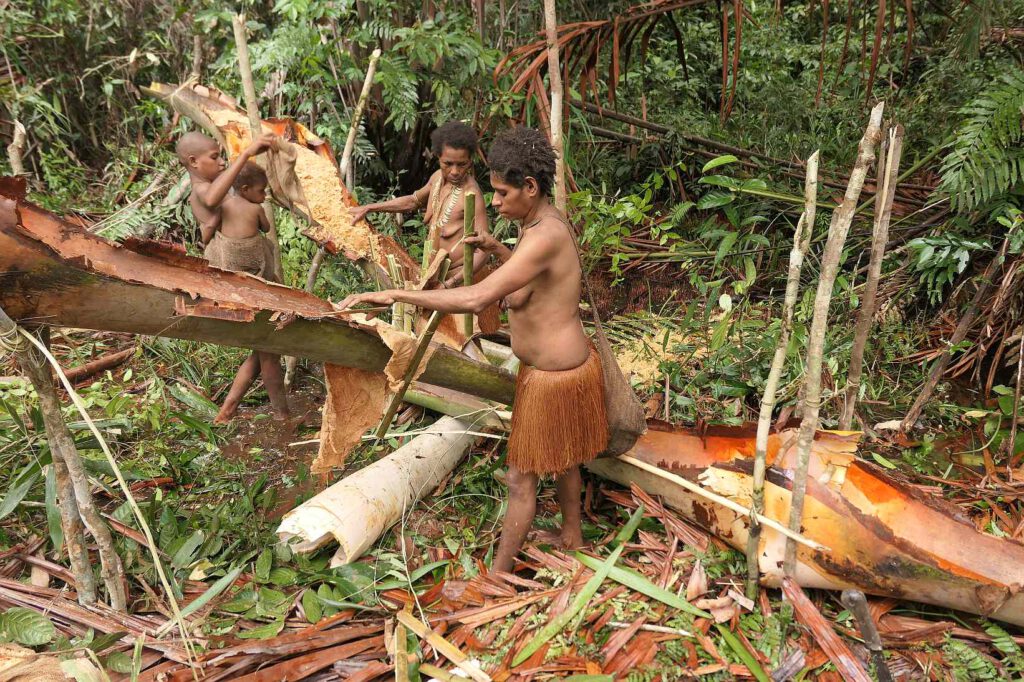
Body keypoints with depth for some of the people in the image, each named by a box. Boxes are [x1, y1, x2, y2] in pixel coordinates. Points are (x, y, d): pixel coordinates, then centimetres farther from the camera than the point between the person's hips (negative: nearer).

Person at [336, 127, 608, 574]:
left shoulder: (545, 237, -30)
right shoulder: (545, 223, 3)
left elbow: (476, 299, -39)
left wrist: (394, 295, -37)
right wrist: (496, 248, 7)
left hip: (554, 377, -10)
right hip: (561, 365, 10)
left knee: (521, 478, 5)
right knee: (560, 458, 28)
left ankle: (499, 571, 24)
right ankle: (572, 535, 51)